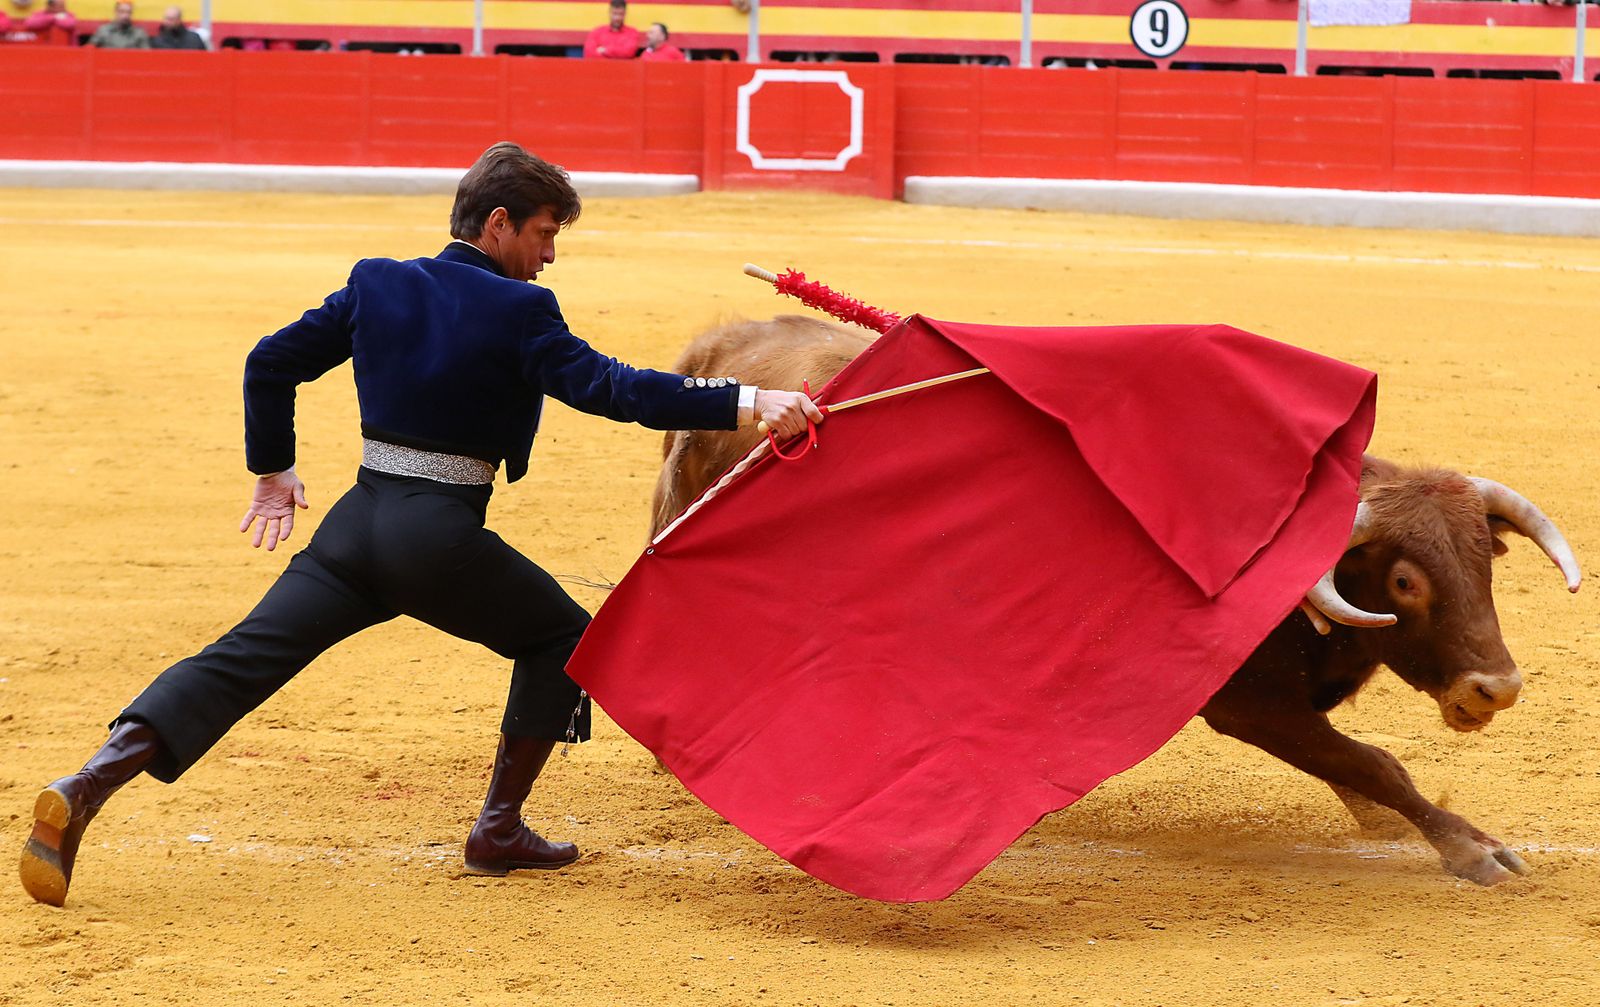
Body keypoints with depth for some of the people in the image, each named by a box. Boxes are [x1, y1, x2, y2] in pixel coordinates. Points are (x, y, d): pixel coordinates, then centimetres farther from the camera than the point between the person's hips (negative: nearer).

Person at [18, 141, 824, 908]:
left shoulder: (377, 285, 8)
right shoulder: (517, 313, -9)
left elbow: (271, 363, 13)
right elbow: (610, 387, -17)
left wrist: (272, 470, 27)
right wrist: (748, 404, -18)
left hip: (357, 520, 5)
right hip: (441, 537, -5)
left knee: (240, 661, -1)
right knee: (560, 639, 18)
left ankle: (85, 790, -19)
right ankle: (498, 830, 16)